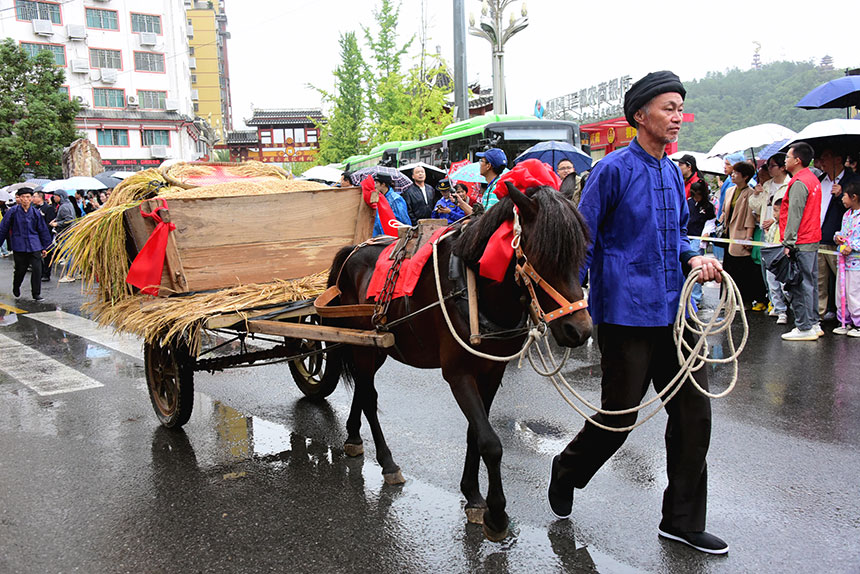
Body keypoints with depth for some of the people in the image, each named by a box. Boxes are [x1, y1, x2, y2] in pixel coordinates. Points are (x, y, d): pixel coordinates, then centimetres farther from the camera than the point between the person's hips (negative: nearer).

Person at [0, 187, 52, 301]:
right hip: (19, 246, -1)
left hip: (34, 246, 1)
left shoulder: (36, 213, 2)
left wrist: (45, 247, 11)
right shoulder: (13, 212, -3)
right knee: (20, 269, 8)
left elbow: (43, 231, 10)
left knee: (37, 269, -7)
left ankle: (36, 294, 3)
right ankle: (16, 287, 38)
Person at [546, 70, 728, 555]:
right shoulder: (615, 169, -9)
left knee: (694, 412, 7)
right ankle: (567, 471, 33)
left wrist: (693, 258, 2)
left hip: (674, 310, 7)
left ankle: (683, 521, 22)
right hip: (627, 312, -7)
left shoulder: (674, 172, 12)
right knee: (619, 415, 3)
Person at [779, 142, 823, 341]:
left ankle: (805, 328, -3)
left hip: (800, 243, -10)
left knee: (798, 285, -6)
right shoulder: (813, 179, 16)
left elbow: (794, 215, -19)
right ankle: (813, 324, 21)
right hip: (812, 241, 10)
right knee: (809, 283, 14)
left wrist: (788, 243, -19)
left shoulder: (799, 183, -15)